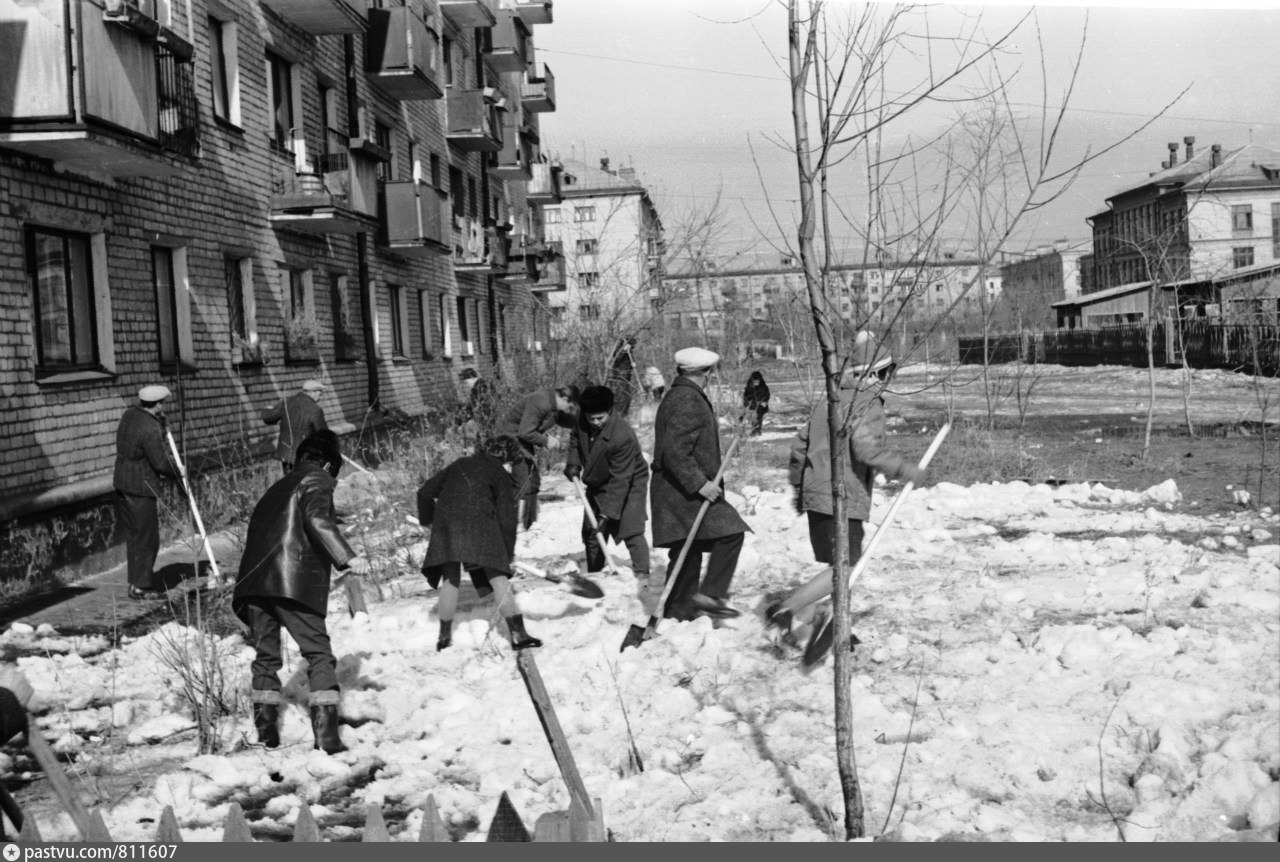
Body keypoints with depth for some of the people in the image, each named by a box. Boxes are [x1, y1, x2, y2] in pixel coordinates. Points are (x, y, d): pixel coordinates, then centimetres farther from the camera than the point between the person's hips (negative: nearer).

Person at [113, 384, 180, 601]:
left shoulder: (130, 415, 5)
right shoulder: (150, 429, -23)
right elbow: (161, 463, -20)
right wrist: (179, 471, -1)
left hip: (122, 484, 9)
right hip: (141, 488, -9)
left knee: (133, 536, 17)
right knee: (146, 538, 1)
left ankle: (144, 578, 29)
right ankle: (140, 587, 8)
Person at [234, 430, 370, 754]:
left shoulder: (276, 489, 30)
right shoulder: (316, 480, 8)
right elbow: (317, 519, -12)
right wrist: (347, 557, -19)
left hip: (253, 582, 7)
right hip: (293, 582, -6)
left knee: (265, 656, 16)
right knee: (319, 654, -1)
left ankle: (265, 732, 13)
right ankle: (326, 733, -9)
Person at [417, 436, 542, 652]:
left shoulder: (459, 465, 27)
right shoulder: (500, 475, 13)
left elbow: (425, 491, 28)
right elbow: (506, 517, 6)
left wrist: (427, 518, 42)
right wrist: (508, 552, 14)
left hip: (445, 524, 4)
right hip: (480, 525, -4)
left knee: (450, 579, 14)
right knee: (498, 578, -4)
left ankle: (444, 636, 17)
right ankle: (517, 633, -11)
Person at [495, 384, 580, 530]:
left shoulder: (554, 406, 0)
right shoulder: (540, 403, -29)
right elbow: (525, 432, -30)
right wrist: (546, 440, -20)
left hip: (525, 444, 10)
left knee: (534, 482, 14)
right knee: (522, 485, -14)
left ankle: (531, 524, 24)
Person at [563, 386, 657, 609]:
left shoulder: (623, 436, -36)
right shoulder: (582, 418, -17)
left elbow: (620, 480, -33)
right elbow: (576, 437, 8)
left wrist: (608, 513, -33)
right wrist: (573, 462, -8)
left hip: (630, 483, -7)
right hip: (597, 483, 7)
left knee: (631, 531, -21)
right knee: (592, 532, 11)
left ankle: (643, 579, -23)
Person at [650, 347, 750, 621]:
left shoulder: (676, 396, 18)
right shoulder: (688, 401, -16)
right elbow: (675, 451, -25)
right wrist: (700, 483, -25)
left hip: (682, 489, 11)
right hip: (686, 491, -11)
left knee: (688, 550, 14)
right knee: (730, 532, -11)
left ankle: (678, 609, 18)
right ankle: (710, 594, -10)